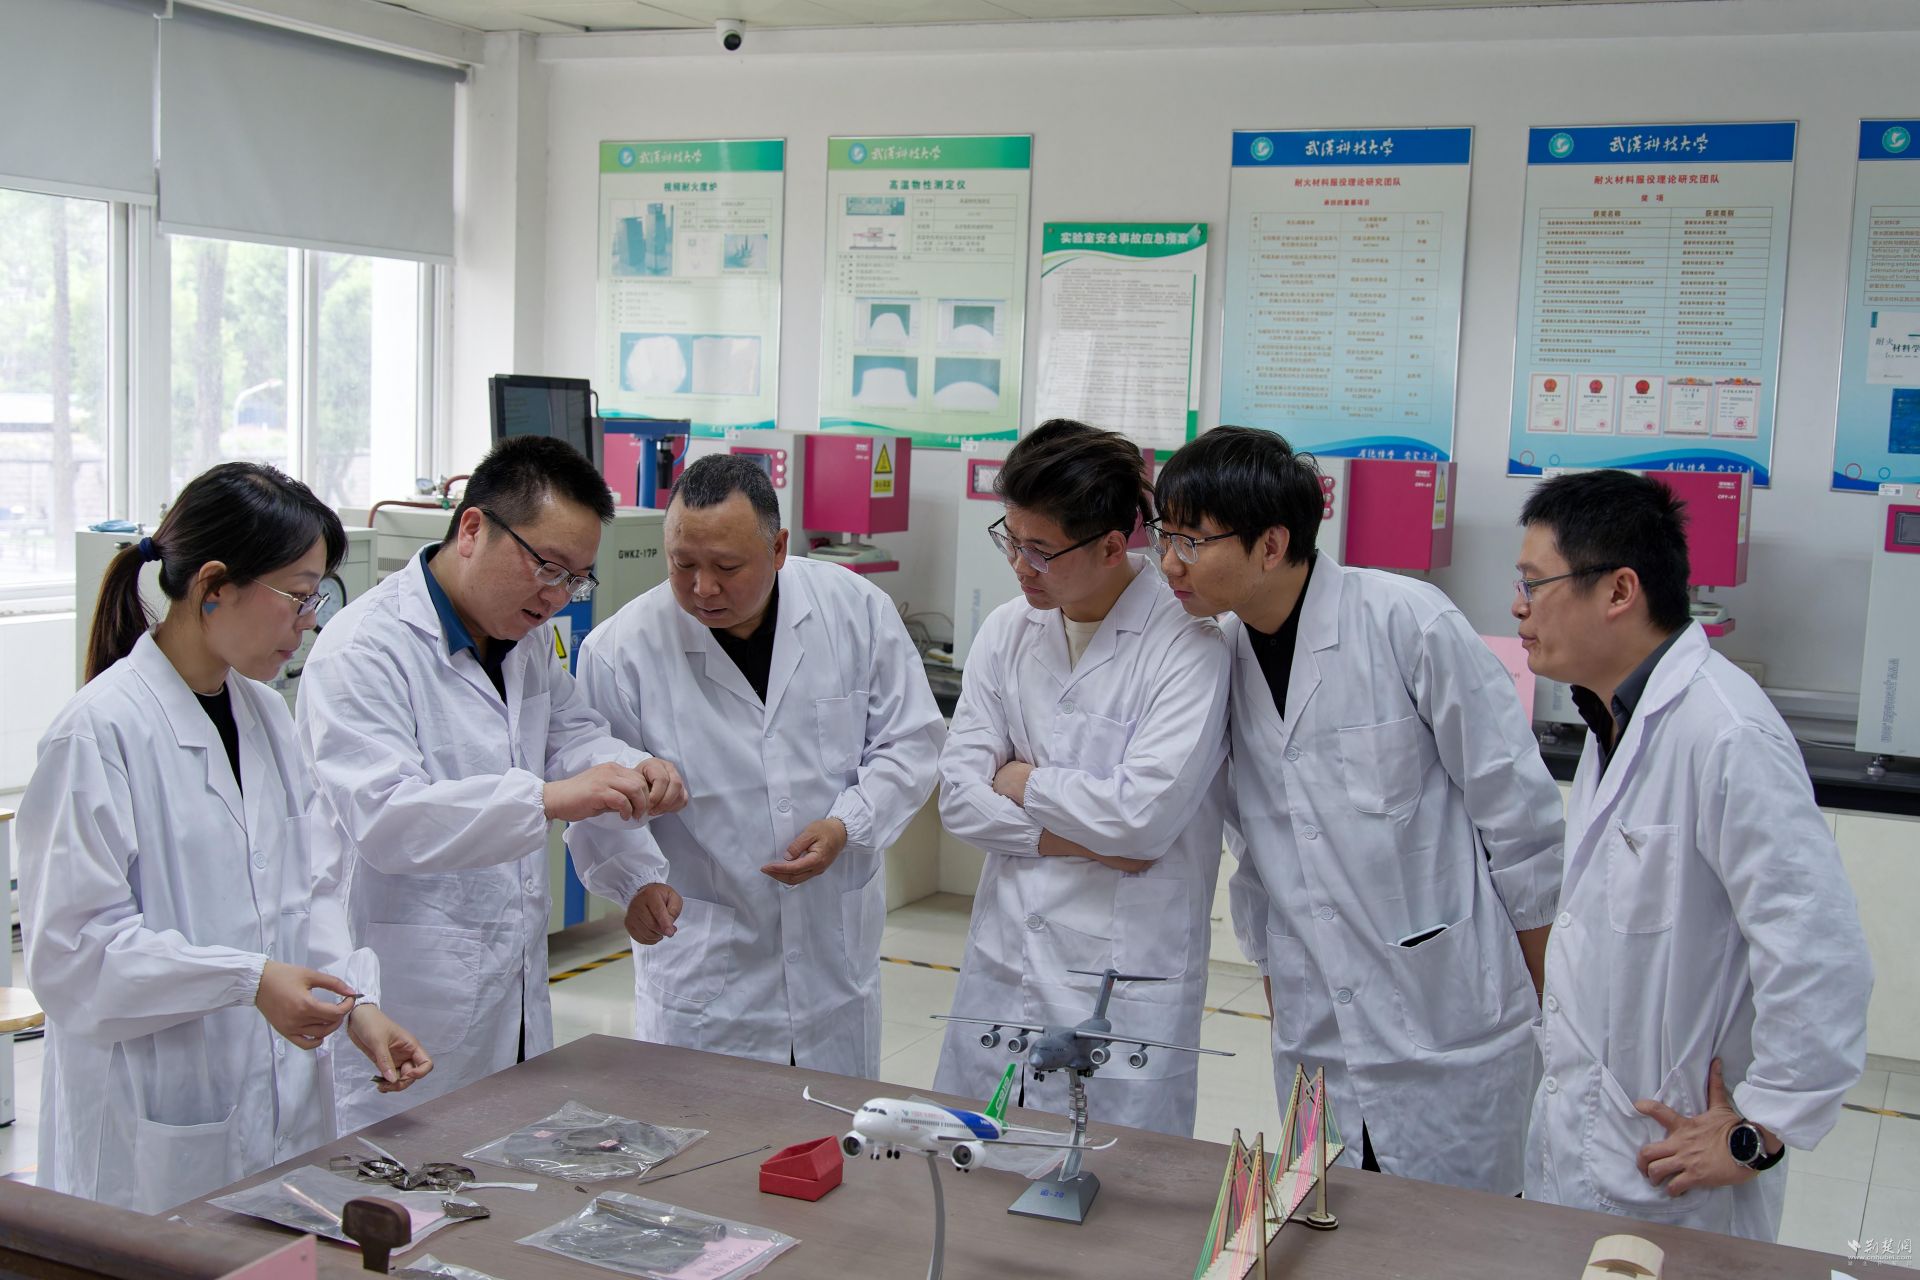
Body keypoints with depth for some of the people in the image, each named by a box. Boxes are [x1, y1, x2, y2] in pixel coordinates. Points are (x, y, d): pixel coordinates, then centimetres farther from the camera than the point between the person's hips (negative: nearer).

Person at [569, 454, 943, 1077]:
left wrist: (847, 826, -14)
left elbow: (910, 740, 1)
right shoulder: (620, 650, -11)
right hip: (700, 956, -2)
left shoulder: (858, 611, -6)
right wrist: (637, 880, -22)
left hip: (837, 948, 3)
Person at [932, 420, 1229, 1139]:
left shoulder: (1186, 643, -13)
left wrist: (1024, 783, -7)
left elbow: (1145, 815, -21)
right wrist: (1082, 839, -10)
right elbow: (959, 796, 2)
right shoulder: (1008, 632, 5)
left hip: (1125, 977, -5)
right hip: (1003, 964, 5)